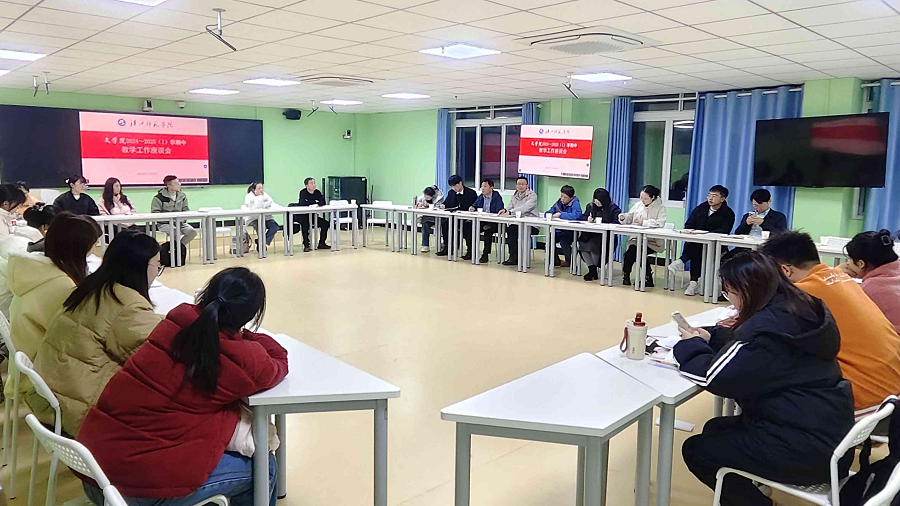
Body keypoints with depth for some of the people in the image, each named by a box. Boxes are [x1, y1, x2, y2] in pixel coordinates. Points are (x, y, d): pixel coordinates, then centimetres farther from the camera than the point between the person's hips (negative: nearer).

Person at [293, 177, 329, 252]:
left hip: (313, 215, 6)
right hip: (302, 216, -6)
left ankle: (321, 244, 6)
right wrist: (315, 202, -21)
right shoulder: (303, 192, -15)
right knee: (305, 223, -34)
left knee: (325, 223, -6)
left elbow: (323, 203, -11)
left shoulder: (317, 192, -1)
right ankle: (306, 245, -23)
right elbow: (303, 204, -32)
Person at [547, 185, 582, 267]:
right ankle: (556, 260, 7)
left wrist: (561, 215, -26)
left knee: (563, 241, -31)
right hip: (560, 230, 6)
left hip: (571, 231, -6)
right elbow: (548, 212, 15)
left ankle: (569, 261, -6)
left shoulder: (575, 203, -10)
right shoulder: (559, 202, 8)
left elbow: (576, 215, -29)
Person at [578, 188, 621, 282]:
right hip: (591, 233, 5)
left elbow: (617, 223, -11)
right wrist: (588, 219, -3)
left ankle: (593, 271, -13)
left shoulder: (613, 208, 0)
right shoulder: (591, 206, 17)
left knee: (593, 243, -32)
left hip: (607, 235, -5)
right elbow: (582, 217, 19)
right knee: (582, 241, -27)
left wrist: (602, 223, -18)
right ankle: (592, 269, -21)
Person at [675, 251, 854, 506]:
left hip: (807, 449, -10)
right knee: (715, 430, 20)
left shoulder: (768, 326, -23)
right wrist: (711, 338, 7)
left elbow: (715, 377, -22)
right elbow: (747, 347, 20)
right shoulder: (798, 309, 6)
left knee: (696, 450, 0)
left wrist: (691, 346, -5)